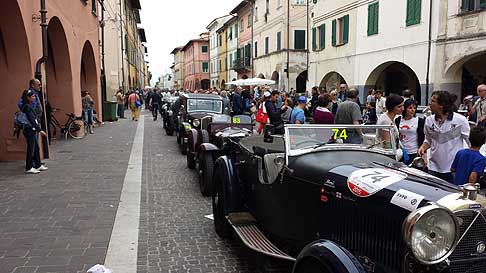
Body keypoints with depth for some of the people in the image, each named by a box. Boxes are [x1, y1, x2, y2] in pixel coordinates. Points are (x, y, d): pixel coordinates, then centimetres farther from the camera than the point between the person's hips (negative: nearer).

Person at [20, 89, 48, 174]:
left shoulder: (30, 106, 13)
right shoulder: (27, 107, -16)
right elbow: (31, 120, -22)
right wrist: (39, 130, -24)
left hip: (32, 130, 10)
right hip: (29, 131, -10)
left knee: (36, 148, 15)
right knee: (30, 149, -4)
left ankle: (38, 165, 24)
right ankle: (29, 168, 3)